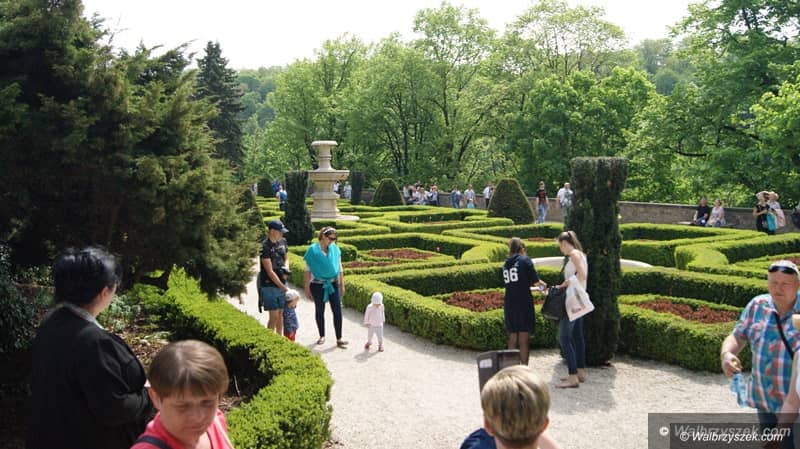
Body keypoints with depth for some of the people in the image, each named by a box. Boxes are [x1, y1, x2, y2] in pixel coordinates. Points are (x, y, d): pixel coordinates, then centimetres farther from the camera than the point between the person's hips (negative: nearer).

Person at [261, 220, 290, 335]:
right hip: (269, 285, -7)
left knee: (281, 313, 13)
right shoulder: (265, 247, -18)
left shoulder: (283, 241, 4)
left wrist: (286, 268, -2)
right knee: (274, 316, -5)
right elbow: (270, 271, -18)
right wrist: (284, 287, -18)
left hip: (281, 283, 7)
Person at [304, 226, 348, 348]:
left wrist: (342, 285, 8)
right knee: (320, 311, 11)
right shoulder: (313, 250, -8)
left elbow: (339, 268, 8)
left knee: (337, 311, -4)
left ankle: (339, 339, 1)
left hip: (333, 284, 2)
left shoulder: (335, 249, 1)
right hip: (317, 285, -2)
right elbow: (308, 270, -4)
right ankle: (322, 336, 28)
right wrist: (307, 287, -5)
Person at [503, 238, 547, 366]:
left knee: (512, 339, 12)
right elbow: (535, 281, -3)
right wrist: (543, 284, 19)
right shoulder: (525, 260, -2)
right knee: (524, 339, 0)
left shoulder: (506, 264, 13)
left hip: (509, 304, 5)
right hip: (523, 302, -5)